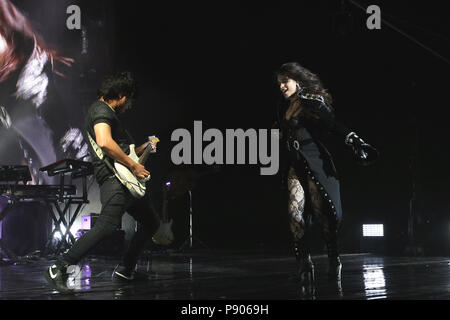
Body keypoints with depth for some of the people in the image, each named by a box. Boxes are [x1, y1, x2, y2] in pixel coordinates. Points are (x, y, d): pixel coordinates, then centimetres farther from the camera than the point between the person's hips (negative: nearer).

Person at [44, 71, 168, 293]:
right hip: (113, 178, -11)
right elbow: (104, 143, -25)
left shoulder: (109, 113, 27)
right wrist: (133, 165, -18)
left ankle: (125, 270, 23)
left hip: (127, 182, 11)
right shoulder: (102, 110, -7)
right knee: (107, 225, -26)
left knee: (151, 223, 16)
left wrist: (143, 149, 23)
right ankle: (59, 269, -24)